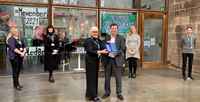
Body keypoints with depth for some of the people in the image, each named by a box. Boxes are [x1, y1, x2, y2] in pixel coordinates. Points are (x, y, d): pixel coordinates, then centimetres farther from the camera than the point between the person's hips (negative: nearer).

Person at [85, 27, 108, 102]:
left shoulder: (99, 41, 12)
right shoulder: (88, 40, -11)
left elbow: (102, 48, 4)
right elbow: (90, 51, -20)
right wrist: (101, 52, -26)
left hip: (96, 61, 8)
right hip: (90, 61, -8)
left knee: (95, 77, 14)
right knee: (91, 78, -2)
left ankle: (89, 93, 28)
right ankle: (93, 96, 6)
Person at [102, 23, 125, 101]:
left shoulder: (120, 37, 0)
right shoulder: (107, 37, 9)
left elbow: (123, 49, -5)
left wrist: (116, 52, -21)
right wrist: (107, 44, -11)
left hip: (117, 60, -3)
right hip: (108, 60, 3)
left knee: (118, 78, 4)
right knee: (107, 78, 10)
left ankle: (119, 93, 19)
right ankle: (107, 92, 26)